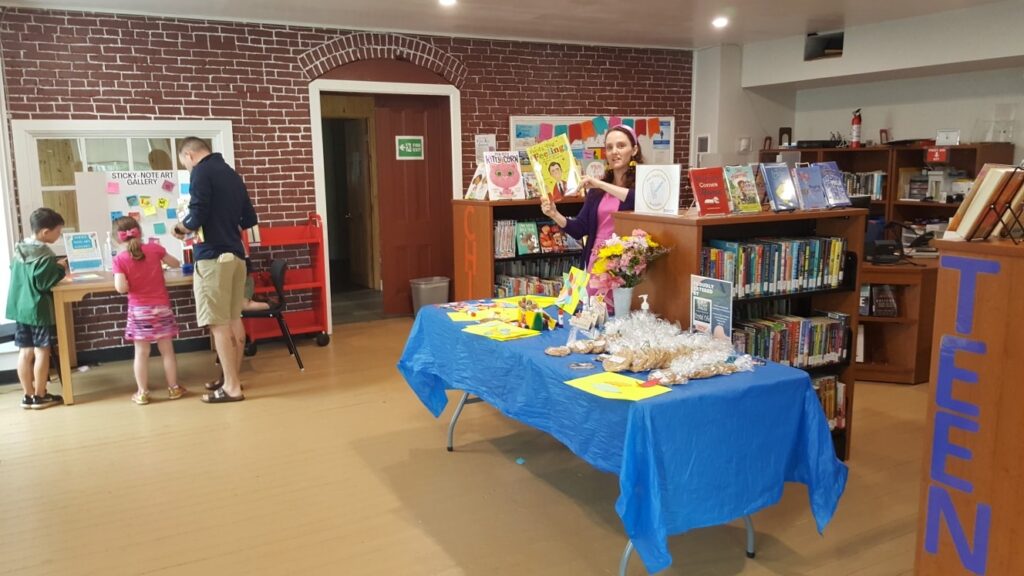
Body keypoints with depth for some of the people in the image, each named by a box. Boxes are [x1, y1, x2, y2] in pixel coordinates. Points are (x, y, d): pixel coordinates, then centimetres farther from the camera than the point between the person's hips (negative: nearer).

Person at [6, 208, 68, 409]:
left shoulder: (19, 251, 6)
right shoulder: (45, 256, -19)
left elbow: (15, 273, 18)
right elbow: (43, 284, -21)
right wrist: (60, 270, -9)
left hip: (19, 308, 8)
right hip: (39, 310, -8)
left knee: (25, 352, 10)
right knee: (41, 352, 2)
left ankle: (28, 395, 18)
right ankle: (40, 396, 9)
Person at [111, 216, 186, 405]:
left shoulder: (120, 259, -9)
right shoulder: (154, 248, -3)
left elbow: (122, 288, -16)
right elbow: (176, 264, 11)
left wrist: (118, 278, 4)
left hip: (139, 311, -1)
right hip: (161, 307, 1)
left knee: (141, 353, 5)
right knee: (167, 350, 9)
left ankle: (142, 393, 10)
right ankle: (174, 388, 16)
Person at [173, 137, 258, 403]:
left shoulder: (201, 171, -8)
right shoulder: (232, 174, 15)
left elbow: (197, 215, -17)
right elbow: (249, 219, 17)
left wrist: (182, 227, 3)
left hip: (213, 256, -8)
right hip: (236, 254, 8)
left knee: (219, 324, -4)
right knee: (234, 319, 14)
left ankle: (232, 387, -1)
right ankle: (232, 378, 24)